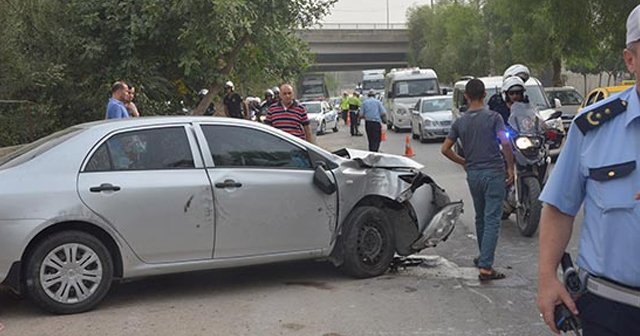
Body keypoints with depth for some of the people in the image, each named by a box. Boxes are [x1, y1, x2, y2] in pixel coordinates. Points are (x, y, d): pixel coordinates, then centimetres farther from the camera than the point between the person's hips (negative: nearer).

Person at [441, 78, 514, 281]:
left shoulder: (460, 122, 5)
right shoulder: (493, 117, -7)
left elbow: (445, 149, 4)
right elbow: (505, 143, -16)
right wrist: (511, 168, -6)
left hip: (473, 174, 4)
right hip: (494, 173, -4)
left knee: (480, 218, 19)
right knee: (492, 220, -4)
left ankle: (484, 258, 32)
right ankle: (485, 266, -10)